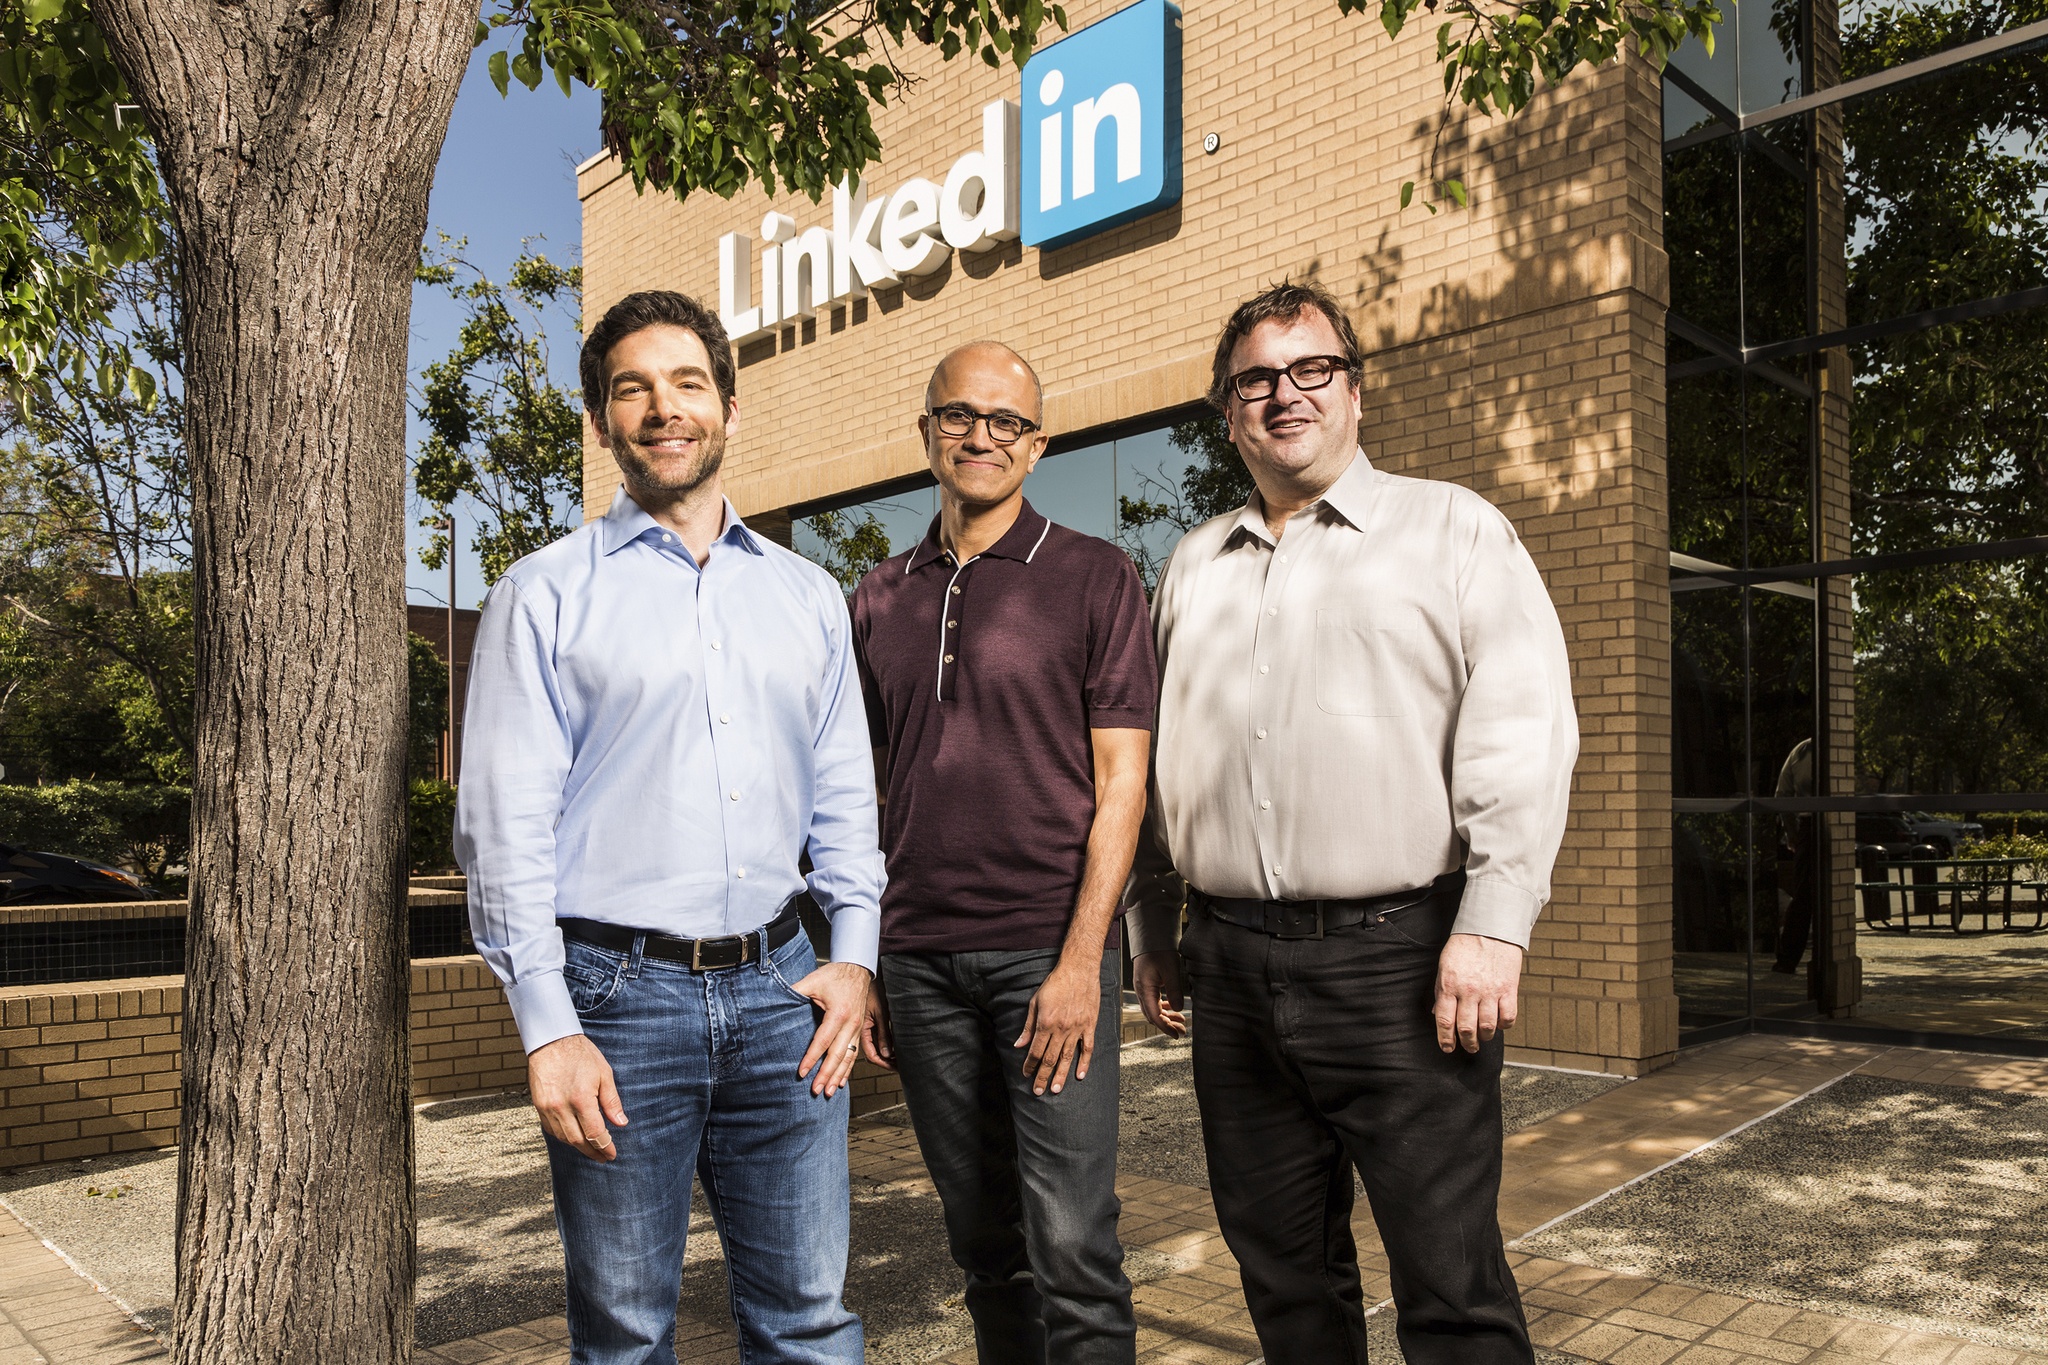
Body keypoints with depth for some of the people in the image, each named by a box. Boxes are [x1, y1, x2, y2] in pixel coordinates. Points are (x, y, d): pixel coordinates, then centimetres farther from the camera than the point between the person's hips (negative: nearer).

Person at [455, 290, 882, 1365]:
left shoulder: (808, 595, 13)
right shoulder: (544, 594, 2)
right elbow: (504, 824, -3)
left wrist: (853, 956, 4)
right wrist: (548, 1029, -10)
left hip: (778, 989, 3)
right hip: (620, 994, -2)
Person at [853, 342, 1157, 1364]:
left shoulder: (1094, 578, 1)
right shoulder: (878, 600, 12)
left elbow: (1121, 783, -5)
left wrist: (1081, 960, -13)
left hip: (1048, 949, -3)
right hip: (918, 960, 4)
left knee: (1070, 1242, -3)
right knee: (981, 1237, 13)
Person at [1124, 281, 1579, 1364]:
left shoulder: (1453, 532, 4)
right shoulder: (1193, 565, 16)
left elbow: (1523, 734, -5)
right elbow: (1150, 759, 19)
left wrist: (1494, 925, -14)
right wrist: (1150, 929, 16)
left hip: (1397, 954, -4)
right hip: (1231, 967, 4)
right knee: (1282, 1268, 15)